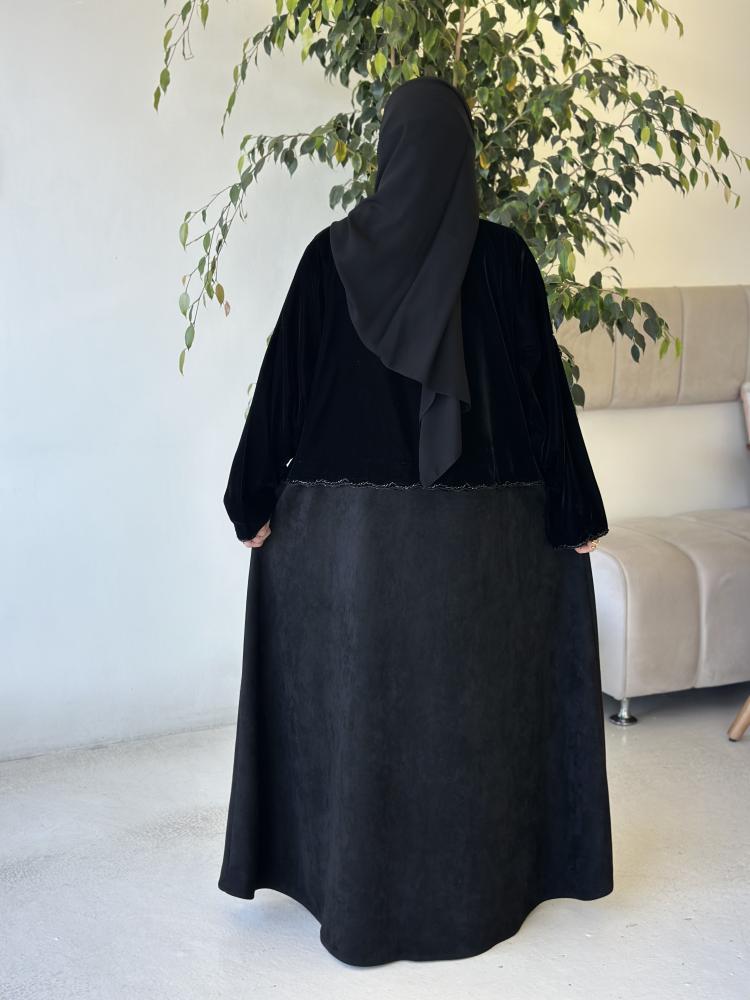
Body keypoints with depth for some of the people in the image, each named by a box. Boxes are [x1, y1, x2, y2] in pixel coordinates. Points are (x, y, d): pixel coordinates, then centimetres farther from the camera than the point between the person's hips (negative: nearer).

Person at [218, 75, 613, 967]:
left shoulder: (333, 254, -4)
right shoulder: (504, 257, -5)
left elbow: (283, 382, -3)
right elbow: (545, 388, -4)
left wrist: (256, 502, 5)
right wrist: (574, 511, 3)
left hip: (352, 524, 0)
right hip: (479, 528, 0)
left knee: (356, 708, 10)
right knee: (471, 707, 11)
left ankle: (358, 905, 21)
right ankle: (472, 900, 23)